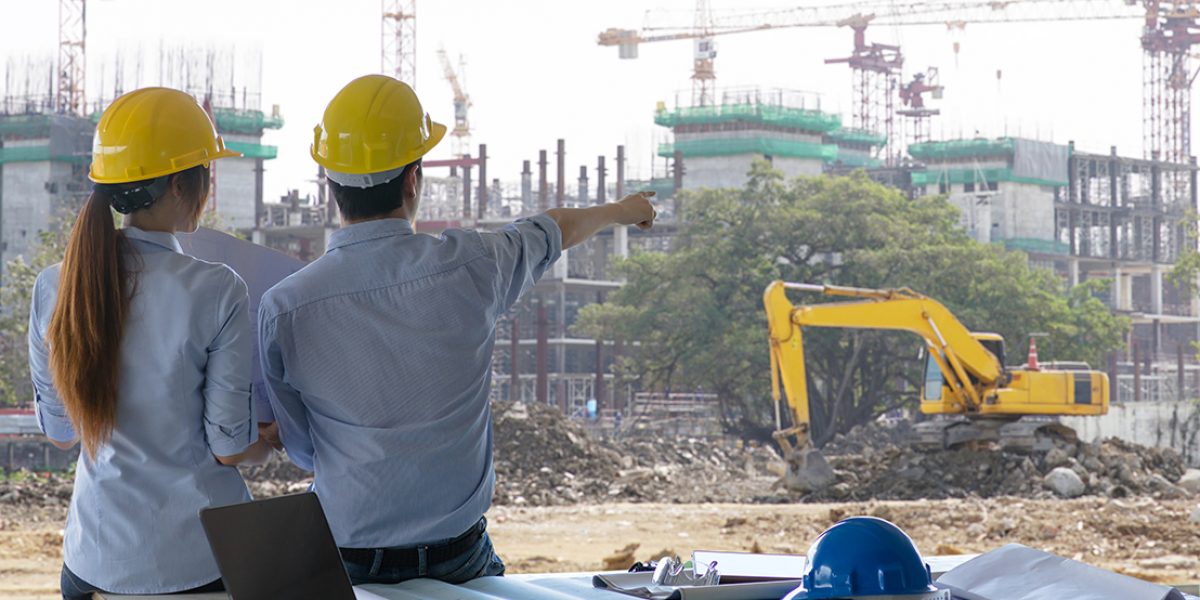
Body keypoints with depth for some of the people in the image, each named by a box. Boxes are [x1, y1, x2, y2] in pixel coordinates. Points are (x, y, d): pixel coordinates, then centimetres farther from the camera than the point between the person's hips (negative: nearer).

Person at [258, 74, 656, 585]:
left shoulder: (282, 309, -13)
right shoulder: (469, 267, -11)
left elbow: (301, 451, 0)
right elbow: (559, 228, 14)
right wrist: (621, 211, 36)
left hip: (343, 561, 0)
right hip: (457, 557, 1)